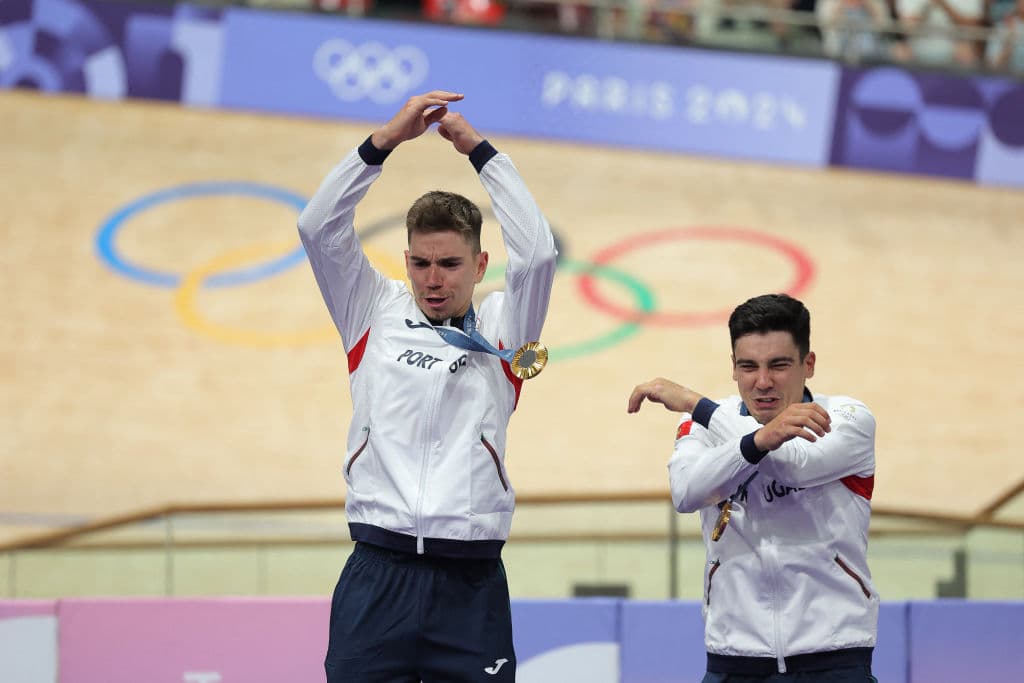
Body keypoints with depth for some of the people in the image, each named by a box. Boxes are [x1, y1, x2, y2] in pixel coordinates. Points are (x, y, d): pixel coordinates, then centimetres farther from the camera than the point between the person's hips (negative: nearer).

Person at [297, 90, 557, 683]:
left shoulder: (500, 331, 9)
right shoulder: (375, 315, 11)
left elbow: (537, 251, -5)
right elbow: (319, 227, 2)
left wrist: (479, 149, -1)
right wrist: (388, 138, -4)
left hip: (471, 581, 0)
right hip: (378, 572, 0)